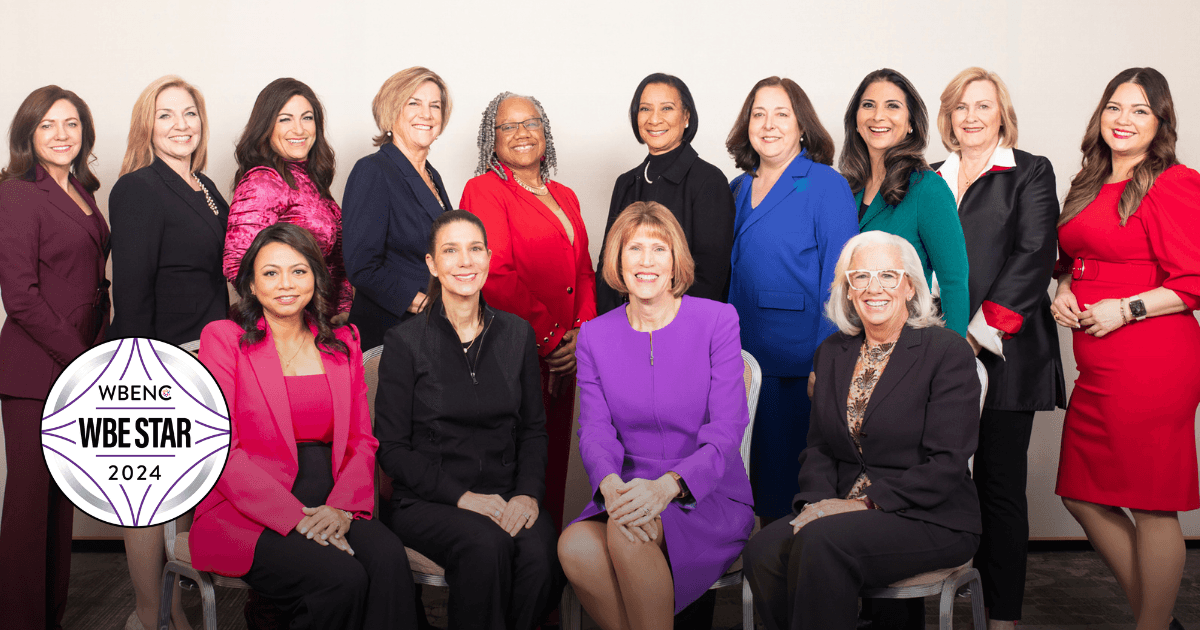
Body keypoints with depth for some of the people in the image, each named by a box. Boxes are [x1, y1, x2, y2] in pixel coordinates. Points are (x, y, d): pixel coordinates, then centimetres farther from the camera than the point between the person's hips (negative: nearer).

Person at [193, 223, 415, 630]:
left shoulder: (343, 344, 16)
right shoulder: (222, 339, 3)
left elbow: (362, 440, 12)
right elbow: (218, 451, -6)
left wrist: (342, 506, -9)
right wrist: (295, 516, -16)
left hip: (333, 508, 4)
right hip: (248, 515, -3)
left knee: (389, 557, -29)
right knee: (342, 578, -30)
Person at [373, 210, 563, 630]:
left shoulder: (517, 334, 10)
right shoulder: (406, 342, 0)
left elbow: (534, 429, 12)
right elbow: (391, 448, -2)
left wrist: (528, 493, -7)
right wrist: (461, 496, -14)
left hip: (507, 497, 3)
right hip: (427, 501, -2)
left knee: (541, 549, -30)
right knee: (485, 545, -34)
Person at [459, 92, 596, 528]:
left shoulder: (564, 197, 19)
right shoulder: (484, 190, -4)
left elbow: (584, 271, 17)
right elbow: (496, 277, -14)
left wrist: (582, 331, 0)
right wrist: (548, 339, -13)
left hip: (563, 358, 7)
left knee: (554, 463, 11)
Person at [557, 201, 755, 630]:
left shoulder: (718, 321, -2)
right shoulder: (595, 336, 8)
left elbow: (726, 432, -9)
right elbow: (595, 431, 0)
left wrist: (667, 486, -27)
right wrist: (611, 485, -24)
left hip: (711, 499, -2)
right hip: (629, 493, 3)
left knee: (626, 535, -32)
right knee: (575, 545, -29)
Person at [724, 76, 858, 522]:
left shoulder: (825, 185, -6)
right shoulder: (739, 189, 13)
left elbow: (838, 281, -10)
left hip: (799, 363, -6)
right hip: (745, 359, 6)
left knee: (797, 476, -1)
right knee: (759, 469, 11)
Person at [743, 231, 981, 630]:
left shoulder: (948, 353, -6)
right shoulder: (832, 353, 13)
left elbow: (946, 464, -12)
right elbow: (819, 447, 13)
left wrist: (867, 504, -18)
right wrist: (817, 502, -8)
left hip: (931, 519, -5)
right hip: (844, 509, 5)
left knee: (821, 542, -32)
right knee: (763, 550, -24)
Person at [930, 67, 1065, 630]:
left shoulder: (1031, 173, 6)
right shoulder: (930, 179, 18)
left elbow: (1034, 257, -5)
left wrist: (981, 331, -13)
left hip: (1004, 352, -3)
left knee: (1000, 482, -1)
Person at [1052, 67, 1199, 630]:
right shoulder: (1091, 185, 16)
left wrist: (1125, 309, -17)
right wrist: (1064, 290, 7)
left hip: (1150, 365, -9)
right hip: (1098, 368, 9)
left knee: (1150, 505, 0)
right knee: (1083, 497, 13)